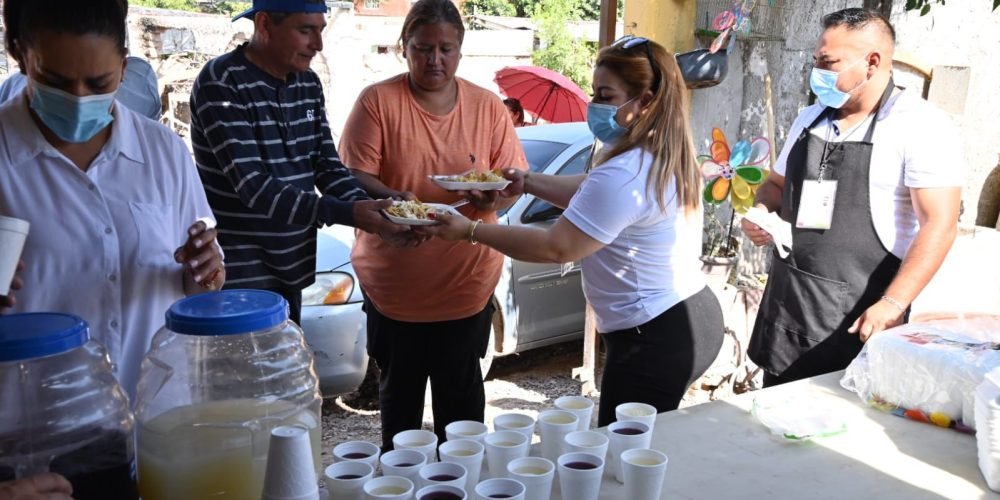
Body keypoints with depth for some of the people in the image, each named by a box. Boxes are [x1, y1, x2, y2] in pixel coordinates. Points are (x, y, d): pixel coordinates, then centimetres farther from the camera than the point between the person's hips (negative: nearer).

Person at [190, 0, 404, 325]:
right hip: (242, 273, -7)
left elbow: (327, 164, 6)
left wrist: (366, 208, -14)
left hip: (291, 264, 7)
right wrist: (346, 213, -29)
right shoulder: (221, 83, -16)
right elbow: (253, 188, -23)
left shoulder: (308, 84, 7)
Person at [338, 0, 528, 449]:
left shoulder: (488, 107, 3)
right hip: (394, 283, -1)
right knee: (399, 394, 16)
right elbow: (354, 177, -8)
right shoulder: (377, 101, -4)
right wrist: (391, 198, -29)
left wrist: (493, 197, -20)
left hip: (467, 282, 1)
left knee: (461, 395, 12)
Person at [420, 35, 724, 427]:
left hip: (657, 342, -10)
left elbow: (555, 248, -21)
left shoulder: (625, 174, -25)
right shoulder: (663, 156, 8)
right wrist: (528, 182, 12)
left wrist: (470, 231, -14)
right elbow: (589, 193, 21)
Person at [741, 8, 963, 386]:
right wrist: (761, 213, 0)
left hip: (858, 316, -6)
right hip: (786, 304, 6)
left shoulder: (922, 126, -8)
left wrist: (893, 305, -24)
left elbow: (939, 224, -15)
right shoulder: (809, 119, 12)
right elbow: (777, 184, 23)